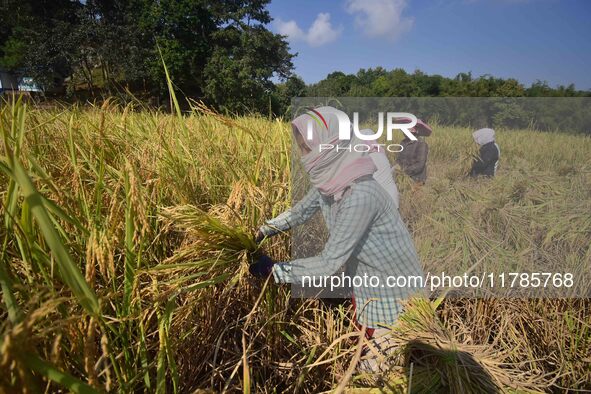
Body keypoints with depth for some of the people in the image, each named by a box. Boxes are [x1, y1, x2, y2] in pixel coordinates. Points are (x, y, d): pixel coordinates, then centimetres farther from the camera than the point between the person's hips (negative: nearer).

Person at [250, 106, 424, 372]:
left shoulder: (359, 195, -37)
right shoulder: (329, 181, -11)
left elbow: (329, 262, -33)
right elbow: (301, 211, 7)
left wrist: (275, 270, -25)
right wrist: (262, 231, -2)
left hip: (390, 286, -8)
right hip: (365, 279, 8)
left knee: (383, 357, 12)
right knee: (364, 329, 29)